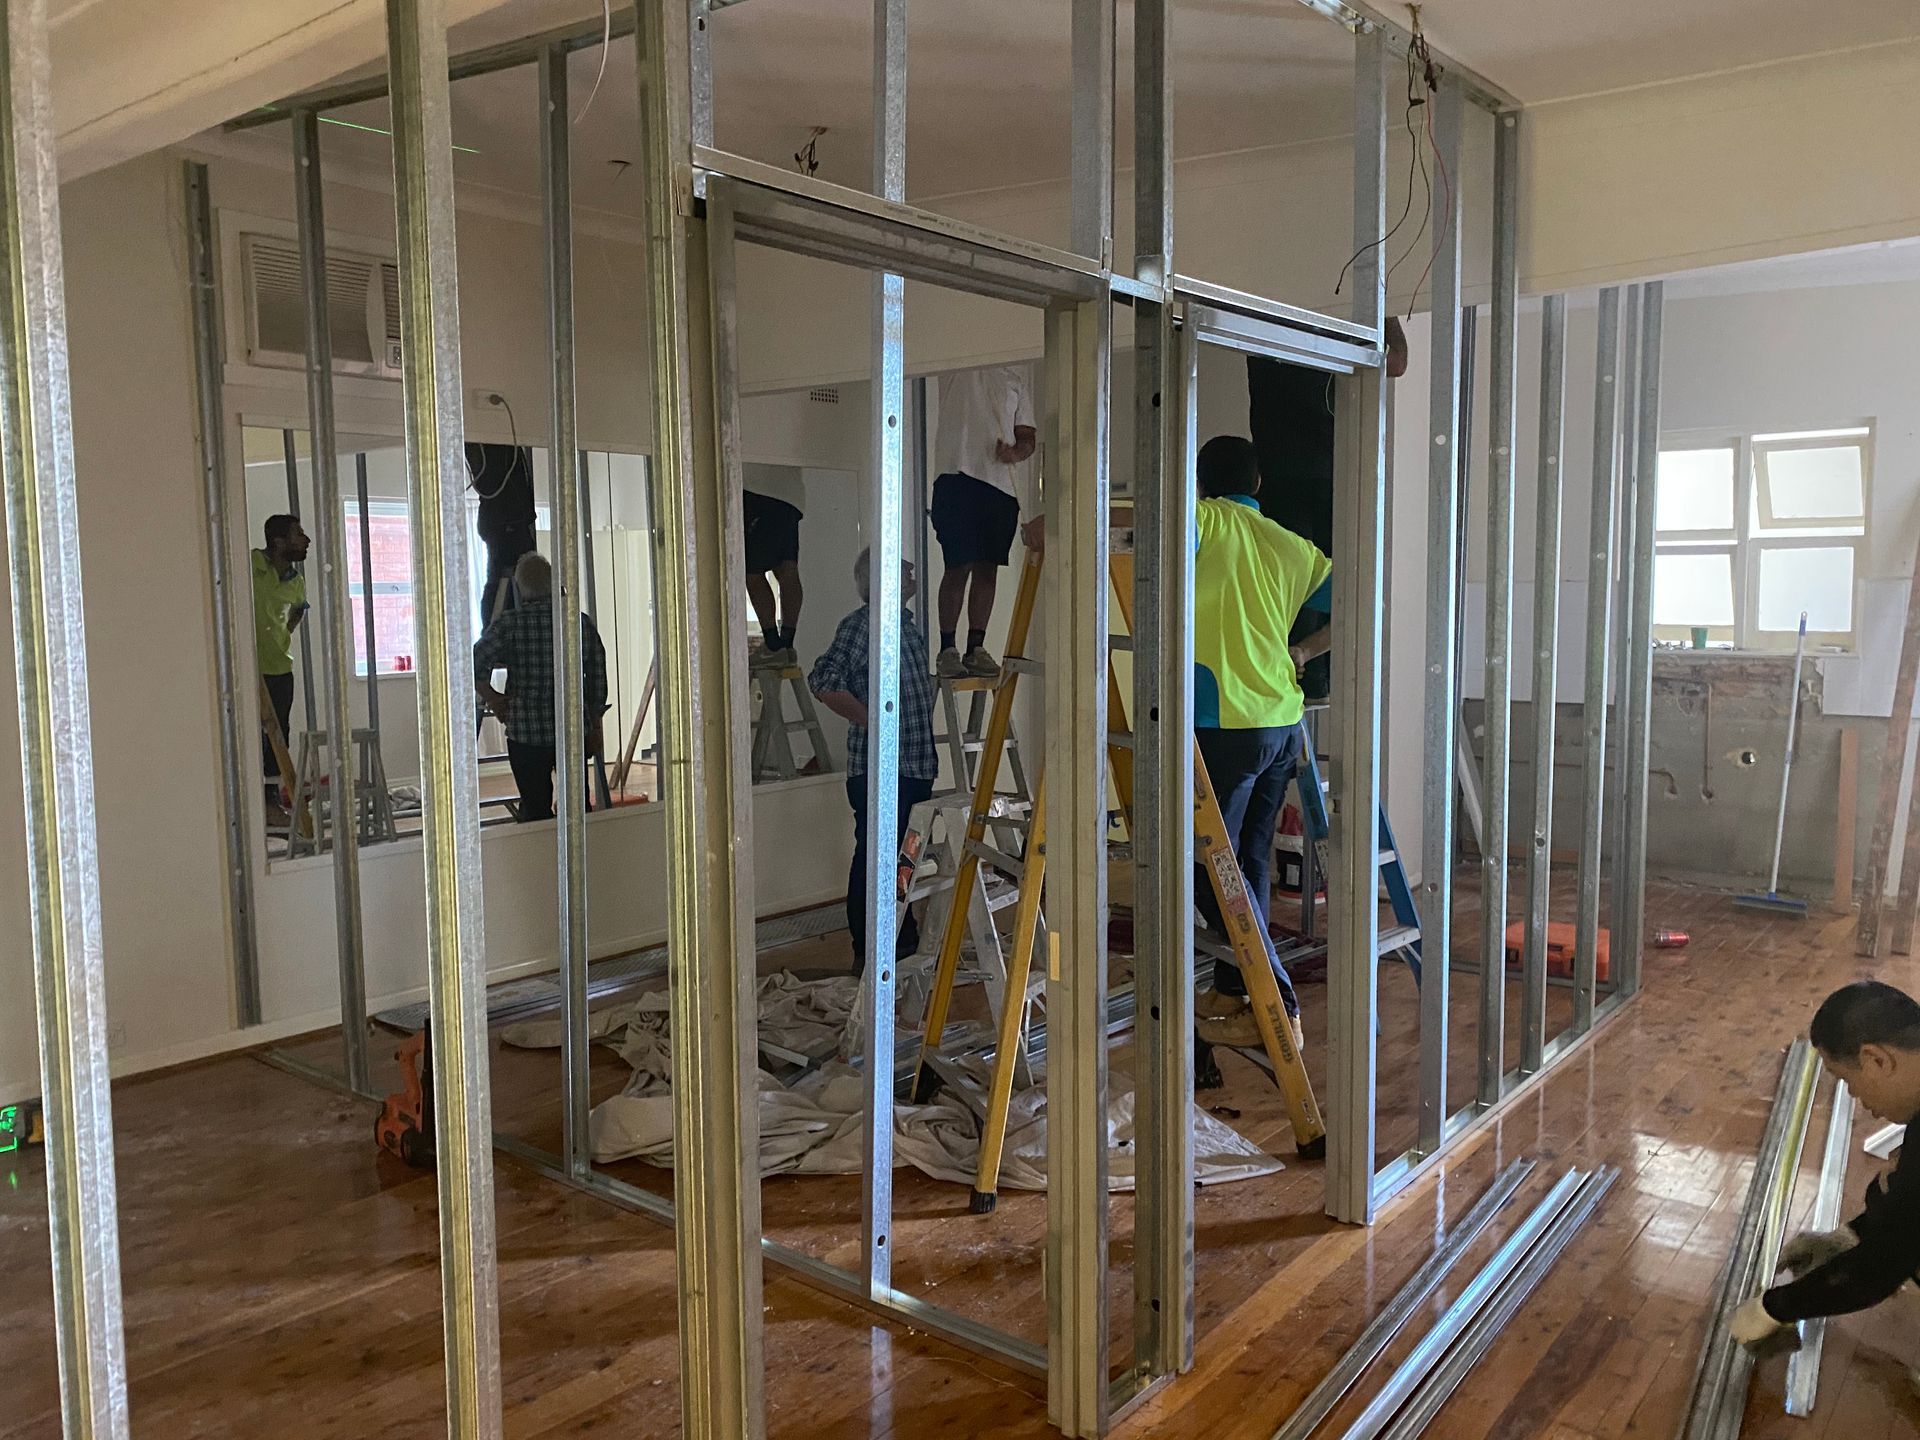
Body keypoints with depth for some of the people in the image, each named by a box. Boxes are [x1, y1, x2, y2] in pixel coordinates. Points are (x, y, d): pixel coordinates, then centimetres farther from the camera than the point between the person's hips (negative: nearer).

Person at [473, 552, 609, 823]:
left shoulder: (509, 624, -8)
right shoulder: (581, 622, 0)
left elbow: (475, 664, -16)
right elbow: (598, 678, 4)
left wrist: (490, 697, 1)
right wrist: (595, 727, 14)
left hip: (526, 732, -2)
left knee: (536, 808, 6)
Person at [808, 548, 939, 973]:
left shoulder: (907, 624, 16)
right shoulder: (861, 624, -12)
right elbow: (823, 682, -22)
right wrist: (870, 720, -20)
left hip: (917, 766, 9)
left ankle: (905, 942, 30)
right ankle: (868, 953, 7)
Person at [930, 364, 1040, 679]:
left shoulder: (1016, 374, 18)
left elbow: (1028, 434, 15)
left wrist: (1016, 453, -6)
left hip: (1003, 481, 4)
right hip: (958, 473, -4)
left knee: (988, 568, 5)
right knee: (959, 566, -7)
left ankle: (976, 649, 12)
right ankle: (948, 648, 1)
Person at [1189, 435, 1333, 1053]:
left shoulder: (1207, 520, -2)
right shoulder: (1294, 547, 15)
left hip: (1226, 724, -7)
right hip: (1284, 723, 7)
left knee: (1210, 866, -1)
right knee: (1248, 862, 16)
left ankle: (1278, 1008, 0)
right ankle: (1232, 989, 27)